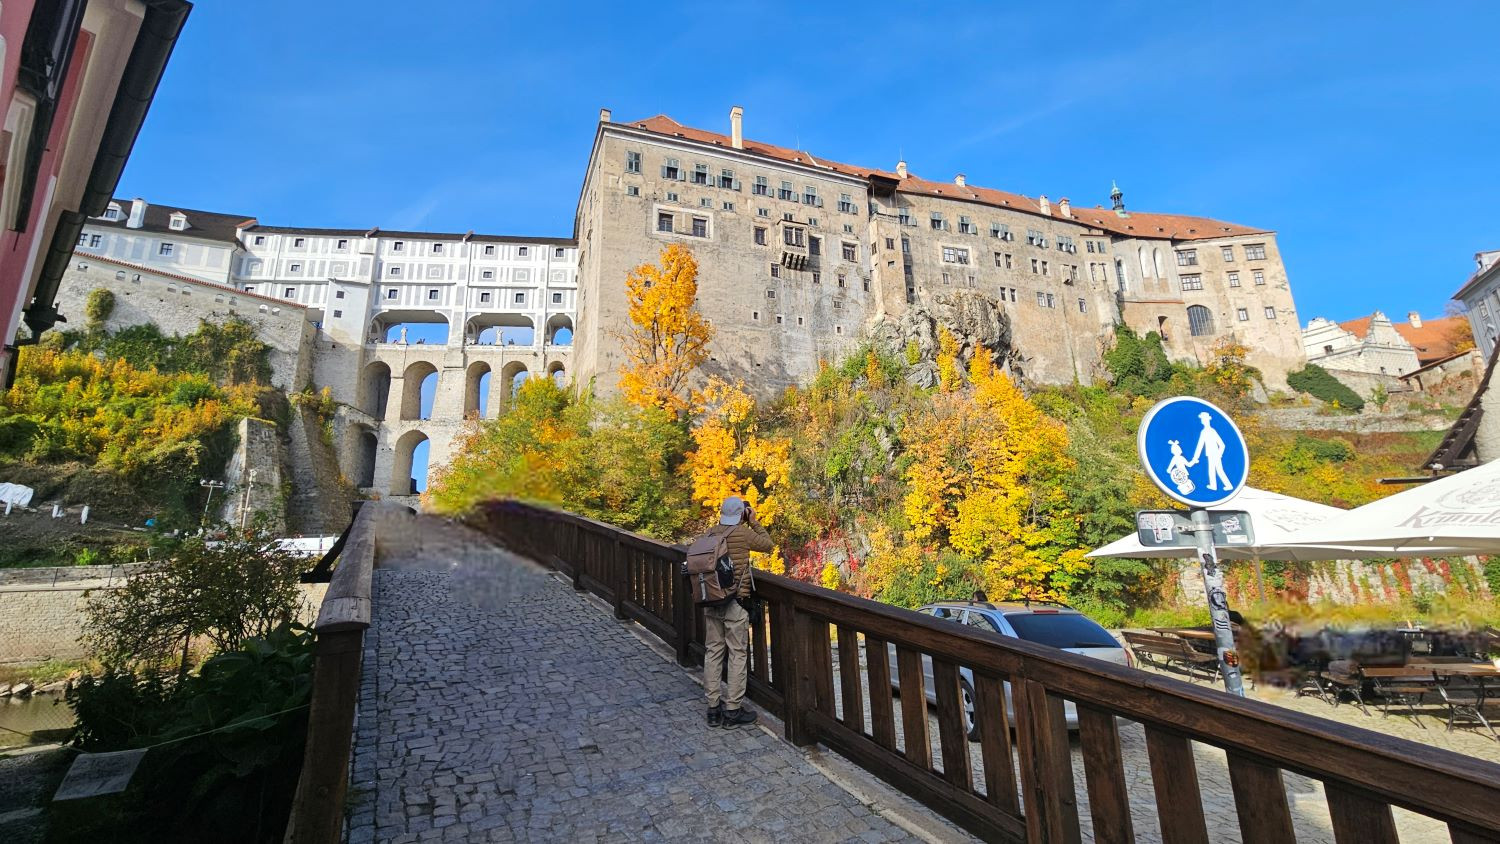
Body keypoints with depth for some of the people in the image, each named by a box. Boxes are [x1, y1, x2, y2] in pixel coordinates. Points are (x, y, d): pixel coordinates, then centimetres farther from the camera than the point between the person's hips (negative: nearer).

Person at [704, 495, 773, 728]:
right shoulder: (743, 533, -11)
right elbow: (768, 544, 2)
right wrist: (754, 522, 9)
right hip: (735, 603, -5)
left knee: (713, 652, 13)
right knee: (738, 655, 6)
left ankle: (713, 708, 22)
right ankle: (733, 710, 13)